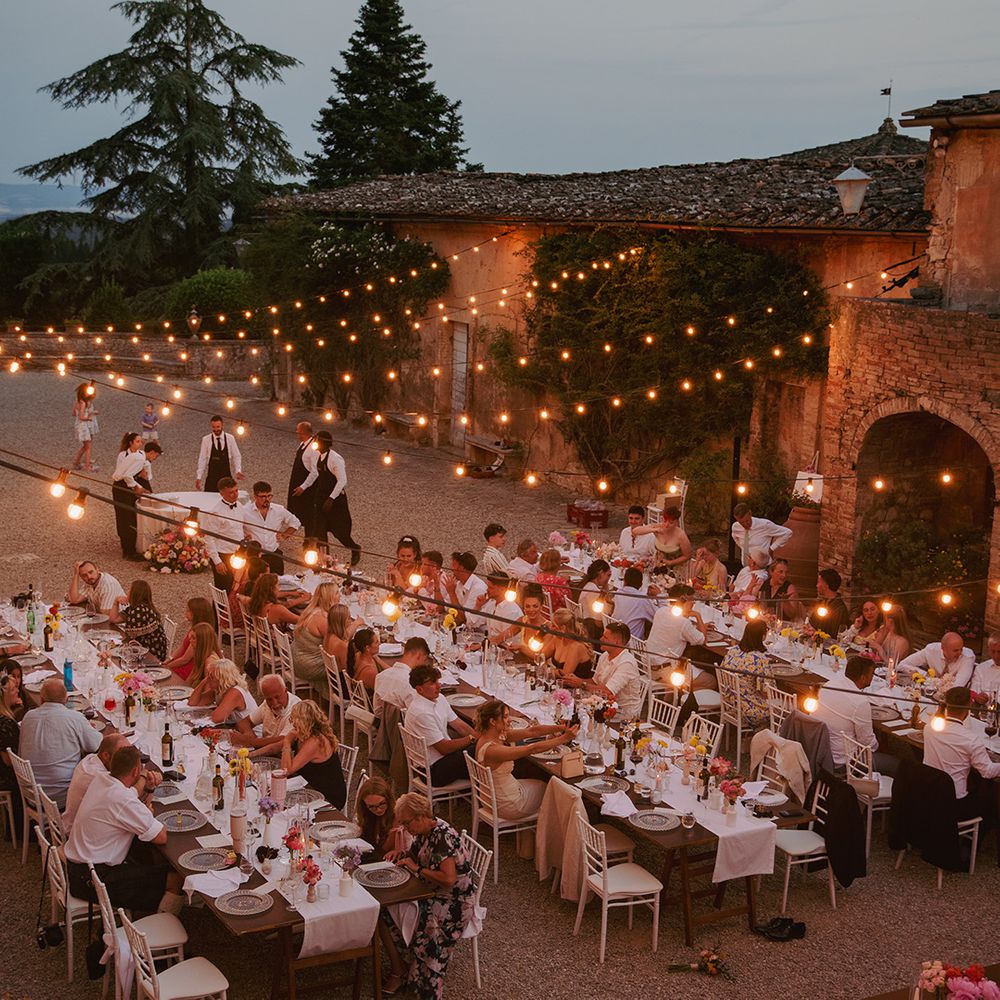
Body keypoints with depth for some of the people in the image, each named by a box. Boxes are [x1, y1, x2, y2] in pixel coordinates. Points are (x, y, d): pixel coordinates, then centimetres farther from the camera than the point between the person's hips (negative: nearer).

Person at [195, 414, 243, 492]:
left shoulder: (230, 438, 2)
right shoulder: (206, 440, 0)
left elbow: (236, 456, 5)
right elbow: (202, 459, 0)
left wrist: (238, 471, -11)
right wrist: (199, 477, -7)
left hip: (227, 476, 1)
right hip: (211, 477, -1)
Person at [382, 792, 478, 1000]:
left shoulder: (443, 837, -22)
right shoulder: (424, 832, 4)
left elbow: (448, 879, -30)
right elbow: (416, 854, 25)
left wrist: (417, 869, -20)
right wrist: (402, 854, 3)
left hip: (454, 903, -9)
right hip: (433, 895, 9)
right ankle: (397, 969, 3)